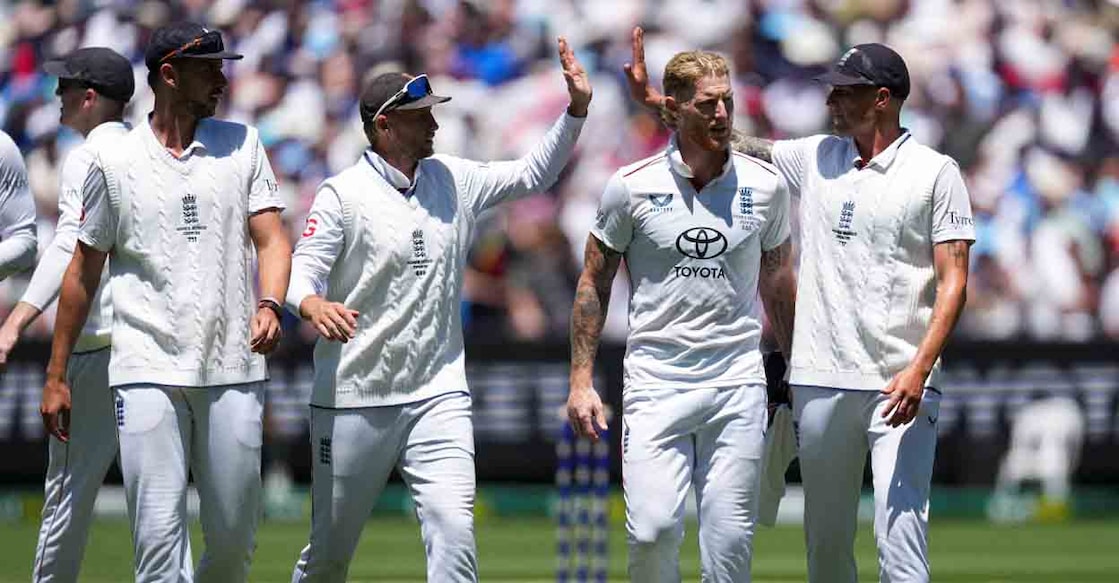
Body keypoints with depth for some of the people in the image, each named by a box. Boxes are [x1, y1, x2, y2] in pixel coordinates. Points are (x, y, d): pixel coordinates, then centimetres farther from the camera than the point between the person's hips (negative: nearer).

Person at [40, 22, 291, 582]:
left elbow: (271, 239, 3)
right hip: (147, 372, -2)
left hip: (232, 369, 2)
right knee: (158, 533, -10)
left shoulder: (242, 146, 9)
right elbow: (84, 270, 10)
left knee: (234, 535, 5)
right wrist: (55, 375, 9)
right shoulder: (115, 162, 4)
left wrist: (269, 306, -19)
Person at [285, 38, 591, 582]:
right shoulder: (343, 194, -8)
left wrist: (576, 108, 4)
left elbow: (533, 174, 17)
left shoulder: (453, 181, 8)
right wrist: (313, 305, -38)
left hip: (439, 396, 3)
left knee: (454, 531, -15)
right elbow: (303, 268, -15)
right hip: (354, 401, -3)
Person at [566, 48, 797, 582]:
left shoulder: (765, 185, 3)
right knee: (654, 530, -13)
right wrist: (581, 381, 2)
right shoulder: (632, 186, -3)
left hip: (738, 385, 2)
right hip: (654, 382, -2)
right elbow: (594, 283, 6)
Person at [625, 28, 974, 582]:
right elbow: (730, 143, 19)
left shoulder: (936, 173, -2)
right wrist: (655, 100, 8)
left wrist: (918, 371, -19)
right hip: (820, 380, 5)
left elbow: (953, 281, -7)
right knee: (826, 538, 9)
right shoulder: (817, 158, 13)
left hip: (901, 385, -5)